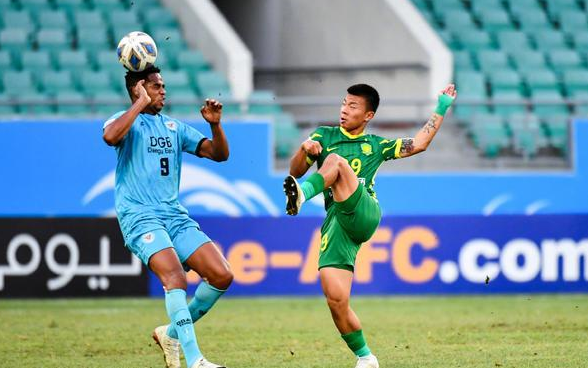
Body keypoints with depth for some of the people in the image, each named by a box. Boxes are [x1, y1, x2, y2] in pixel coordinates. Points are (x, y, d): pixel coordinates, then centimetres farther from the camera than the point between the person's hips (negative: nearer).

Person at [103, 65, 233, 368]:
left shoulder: (174, 127, 19)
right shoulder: (128, 121, 2)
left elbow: (219, 154, 17)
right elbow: (110, 136, -24)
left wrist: (215, 125, -1)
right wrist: (141, 103, -16)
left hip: (175, 216, 6)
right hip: (140, 216, -6)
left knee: (222, 276, -6)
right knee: (175, 277, -28)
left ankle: (172, 333, 13)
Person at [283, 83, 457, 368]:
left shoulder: (376, 145, 22)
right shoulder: (324, 136, 22)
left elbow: (419, 144, 25)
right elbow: (296, 171, 13)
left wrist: (441, 110, 24)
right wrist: (304, 150, -8)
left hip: (363, 214, -1)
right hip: (335, 224, 1)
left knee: (335, 161, -25)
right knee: (336, 299, -14)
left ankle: (302, 195, -52)